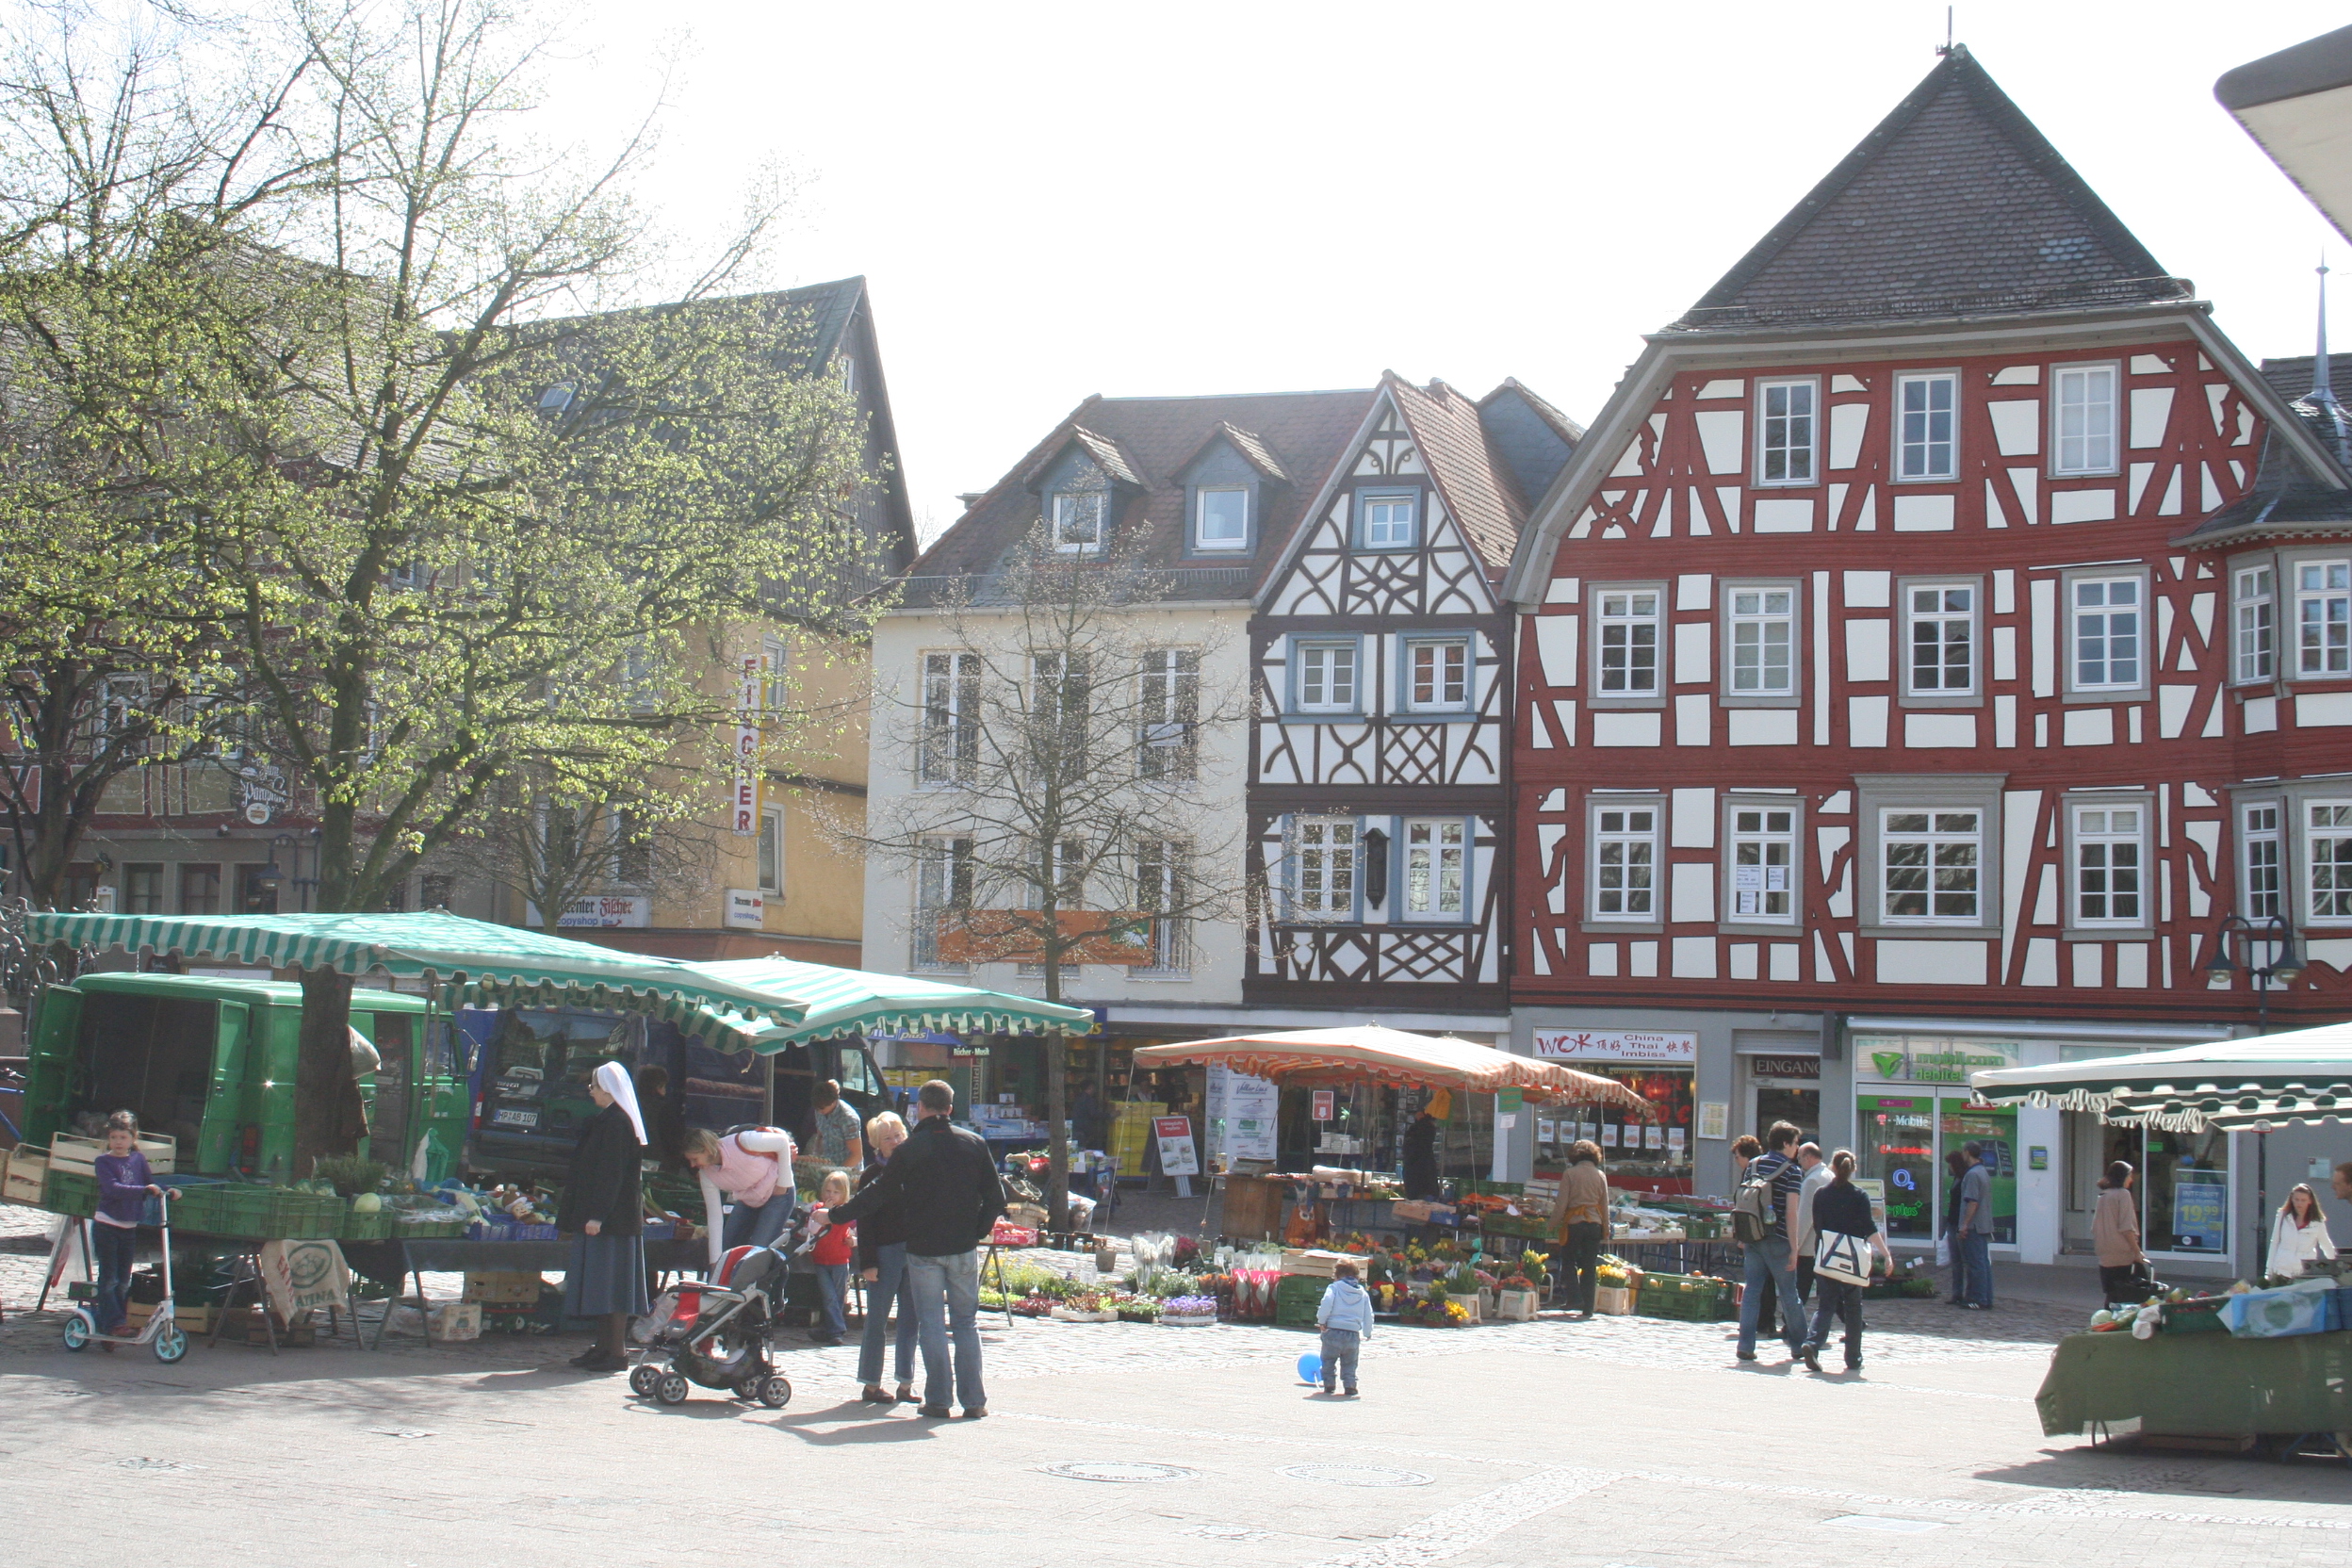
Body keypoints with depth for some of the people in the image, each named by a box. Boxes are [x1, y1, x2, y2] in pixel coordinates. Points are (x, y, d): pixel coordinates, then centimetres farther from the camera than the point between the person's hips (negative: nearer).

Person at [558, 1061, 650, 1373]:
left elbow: (611, 1172, -21)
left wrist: (597, 1215, -24)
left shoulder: (616, 1122, -15)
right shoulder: (607, 1120, 15)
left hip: (612, 1217, -10)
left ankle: (616, 1354, -5)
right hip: (616, 1216, 10)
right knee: (604, 1285, 12)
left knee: (610, 1283, -7)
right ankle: (603, 1347, 16)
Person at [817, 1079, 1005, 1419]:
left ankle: (938, 1400, 1)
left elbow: (879, 1195, -3)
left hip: (923, 1250, -2)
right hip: (964, 1249, 3)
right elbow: (995, 1197, 3)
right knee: (966, 1323, 9)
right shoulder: (973, 1143, 3)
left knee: (931, 1324, 3)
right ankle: (974, 1400, 6)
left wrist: (835, 1216, 7)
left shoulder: (909, 1149, -6)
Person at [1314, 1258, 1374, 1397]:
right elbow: (1368, 1315, 12)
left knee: (1328, 1360, 13)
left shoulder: (1334, 1288, 0)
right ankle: (1350, 1385, 5)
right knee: (1349, 1363, 16)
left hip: (1333, 1331, -3)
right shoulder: (1363, 1293, 12)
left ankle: (1329, 1385, 9)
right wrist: (1367, 1333, 22)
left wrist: (1321, 1321, -4)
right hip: (1353, 1334, 3)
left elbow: (1326, 1305, -16)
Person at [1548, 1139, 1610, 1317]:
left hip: (1574, 1223, -3)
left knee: (1569, 1261, 13)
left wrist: (1554, 1225, 2)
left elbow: (1561, 1204, -6)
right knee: (1590, 1266, 8)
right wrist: (1606, 1230, 15)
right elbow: (1605, 1206, 7)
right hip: (1595, 1223, 3)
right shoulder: (1600, 1176, 3)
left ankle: (1575, 1298, -2)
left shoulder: (1570, 1174, -6)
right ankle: (1587, 1308, 8)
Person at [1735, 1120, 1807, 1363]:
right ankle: (1799, 1345, 20)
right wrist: (1794, 1249, -11)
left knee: (1752, 1290, 5)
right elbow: (1791, 1212, -12)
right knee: (1788, 1293, 8)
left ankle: (1746, 1346, -1)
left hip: (1753, 1238, 4)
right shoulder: (1792, 1170, -7)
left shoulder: (1753, 1165, 8)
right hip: (1777, 1241, -4)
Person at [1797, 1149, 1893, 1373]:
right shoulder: (1859, 1196, -5)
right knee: (1853, 1307, 9)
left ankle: (1812, 1343, -19)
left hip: (1826, 1258, 2)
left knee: (1826, 1304, 5)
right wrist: (1886, 1255, -14)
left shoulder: (1821, 1194, 3)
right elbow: (1870, 1229, -12)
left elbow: (1817, 1226, 7)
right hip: (1852, 1260, -2)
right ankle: (1853, 1359, 11)